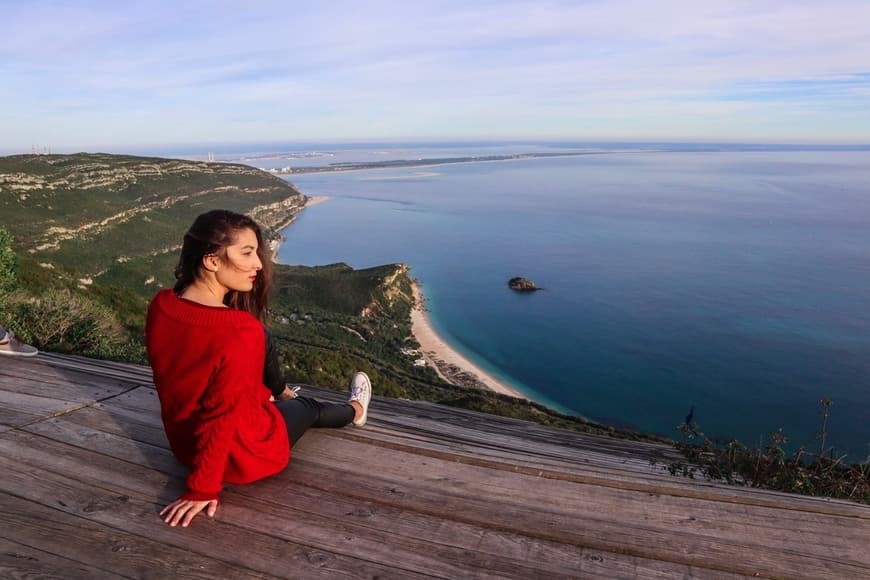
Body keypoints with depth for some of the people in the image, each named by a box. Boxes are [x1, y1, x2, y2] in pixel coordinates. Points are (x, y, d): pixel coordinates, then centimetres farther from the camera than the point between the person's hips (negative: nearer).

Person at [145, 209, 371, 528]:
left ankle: (280, 395, 53)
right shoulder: (242, 331, -35)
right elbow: (220, 414, -29)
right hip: (245, 457, -6)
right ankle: (354, 411, 59)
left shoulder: (160, 307, -12)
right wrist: (202, 490, -16)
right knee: (308, 408, 24)